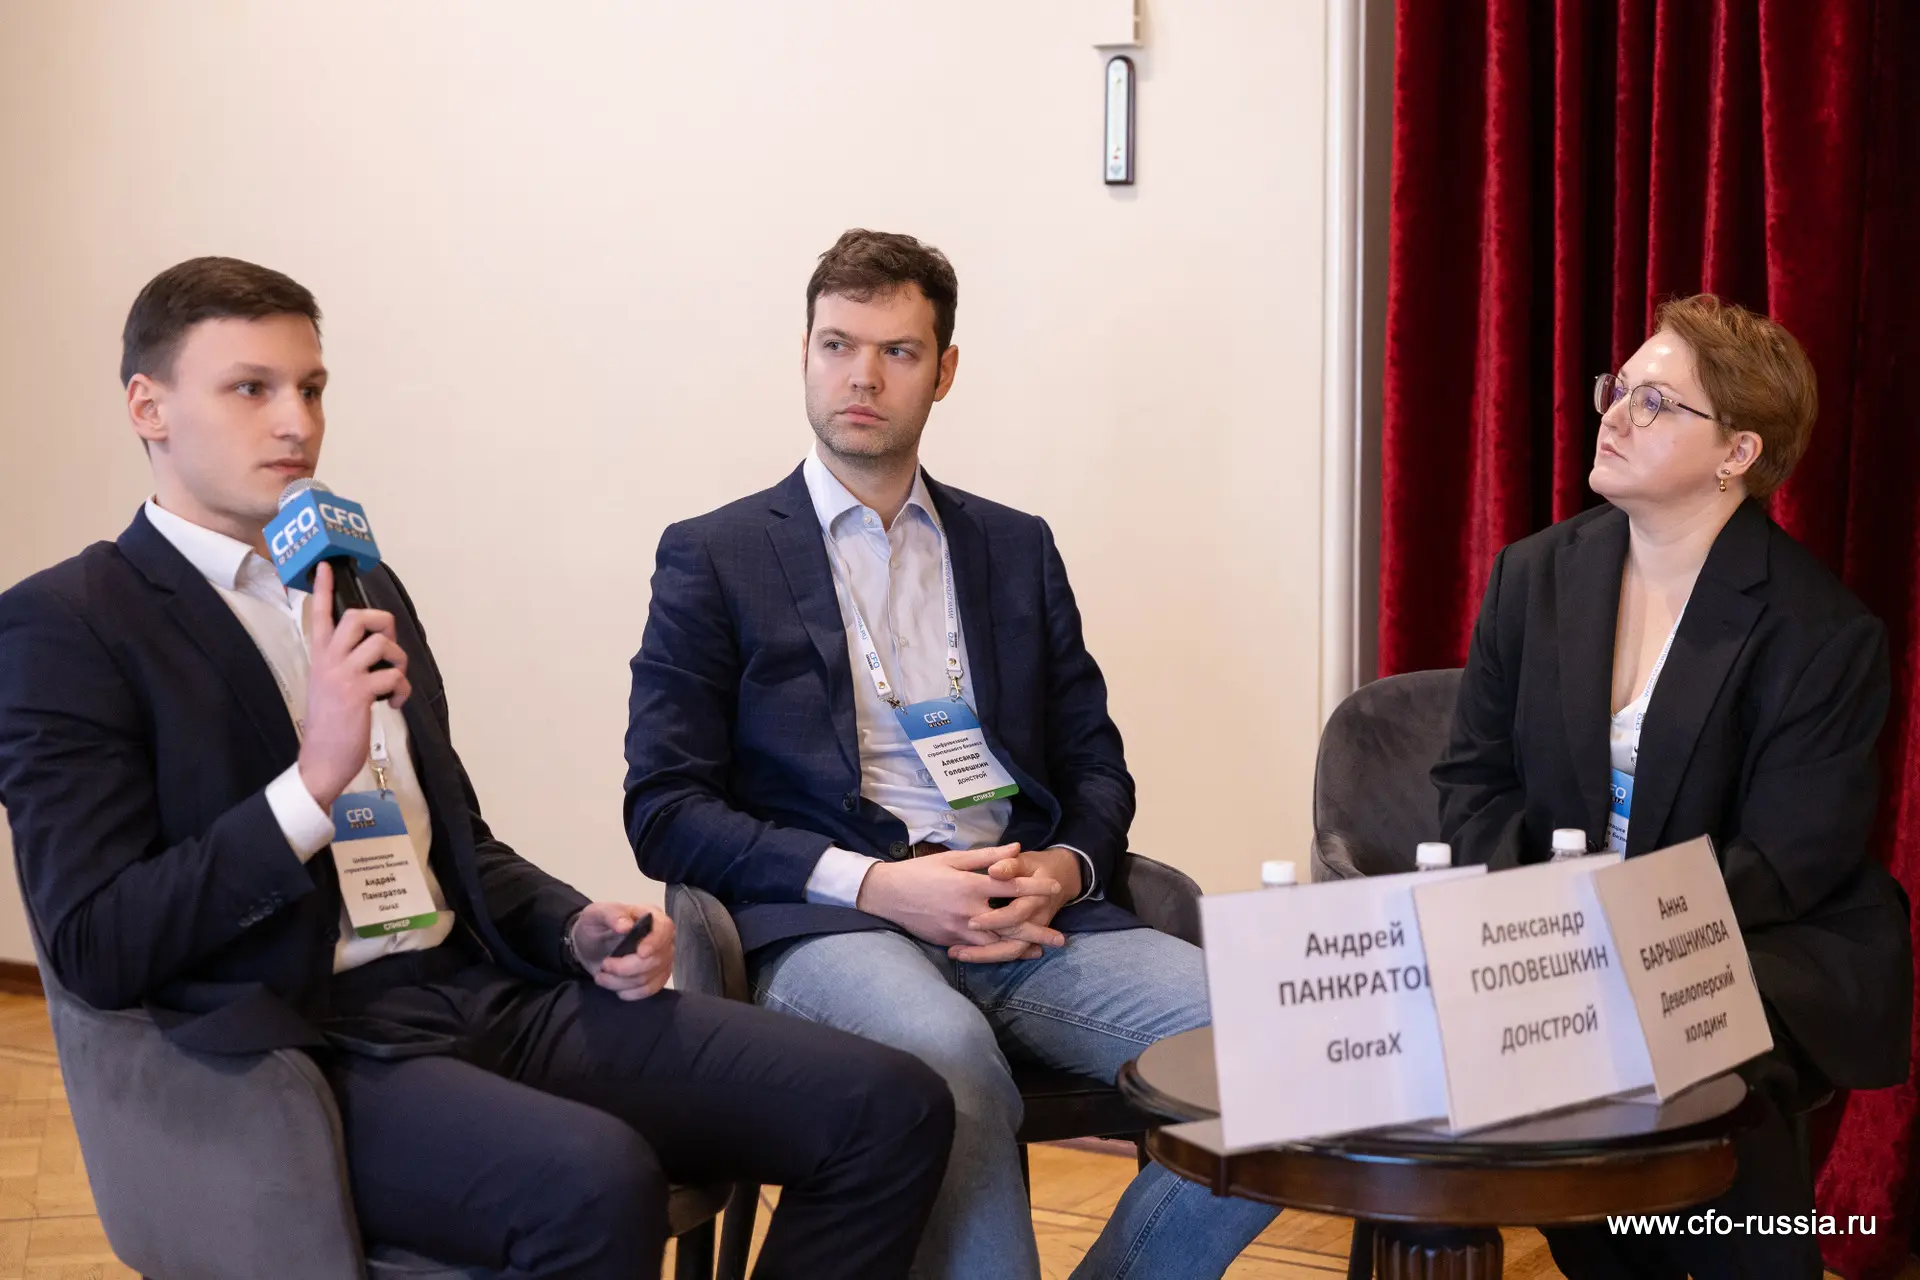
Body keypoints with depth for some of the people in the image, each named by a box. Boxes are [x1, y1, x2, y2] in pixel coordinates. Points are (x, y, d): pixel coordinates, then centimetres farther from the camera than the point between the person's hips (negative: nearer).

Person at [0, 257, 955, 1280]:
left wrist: (576, 929, 7)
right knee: (596, 1183, -38)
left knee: (893, 1109, -10)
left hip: (490, 997, 7)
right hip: (311, 1052, -7)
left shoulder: (363, 586, 20)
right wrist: (314, 777, -18)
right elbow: (93, 950, -9)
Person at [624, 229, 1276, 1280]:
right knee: (949, 1055, -39)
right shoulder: (713, 558, 9)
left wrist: (1064, 868, -5)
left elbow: (1095, 765, 20)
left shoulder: (1016, 549, 21)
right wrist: (873, 882, -12)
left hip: (1026, 918, 4)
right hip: (825, 924, -4)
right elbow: (665, 810, 1)